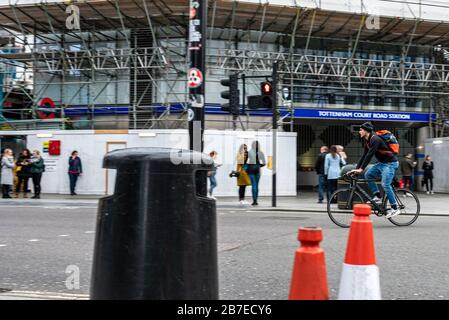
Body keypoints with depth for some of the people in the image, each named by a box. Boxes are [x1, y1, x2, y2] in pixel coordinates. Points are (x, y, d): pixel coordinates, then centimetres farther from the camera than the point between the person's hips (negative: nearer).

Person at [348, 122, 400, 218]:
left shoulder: (375, 139, -20)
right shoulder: (367, 141, 10)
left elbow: (369, 155, -27)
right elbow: (364, 156, 11)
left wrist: (361, 169, -31)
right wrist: (356, 169, 5)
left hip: (391, 163, -10)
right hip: (382, 163, 10)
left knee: (385, 184, -17)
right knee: (368, 175, 1)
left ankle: (395, 208, -10)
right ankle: (377, 197, 5)